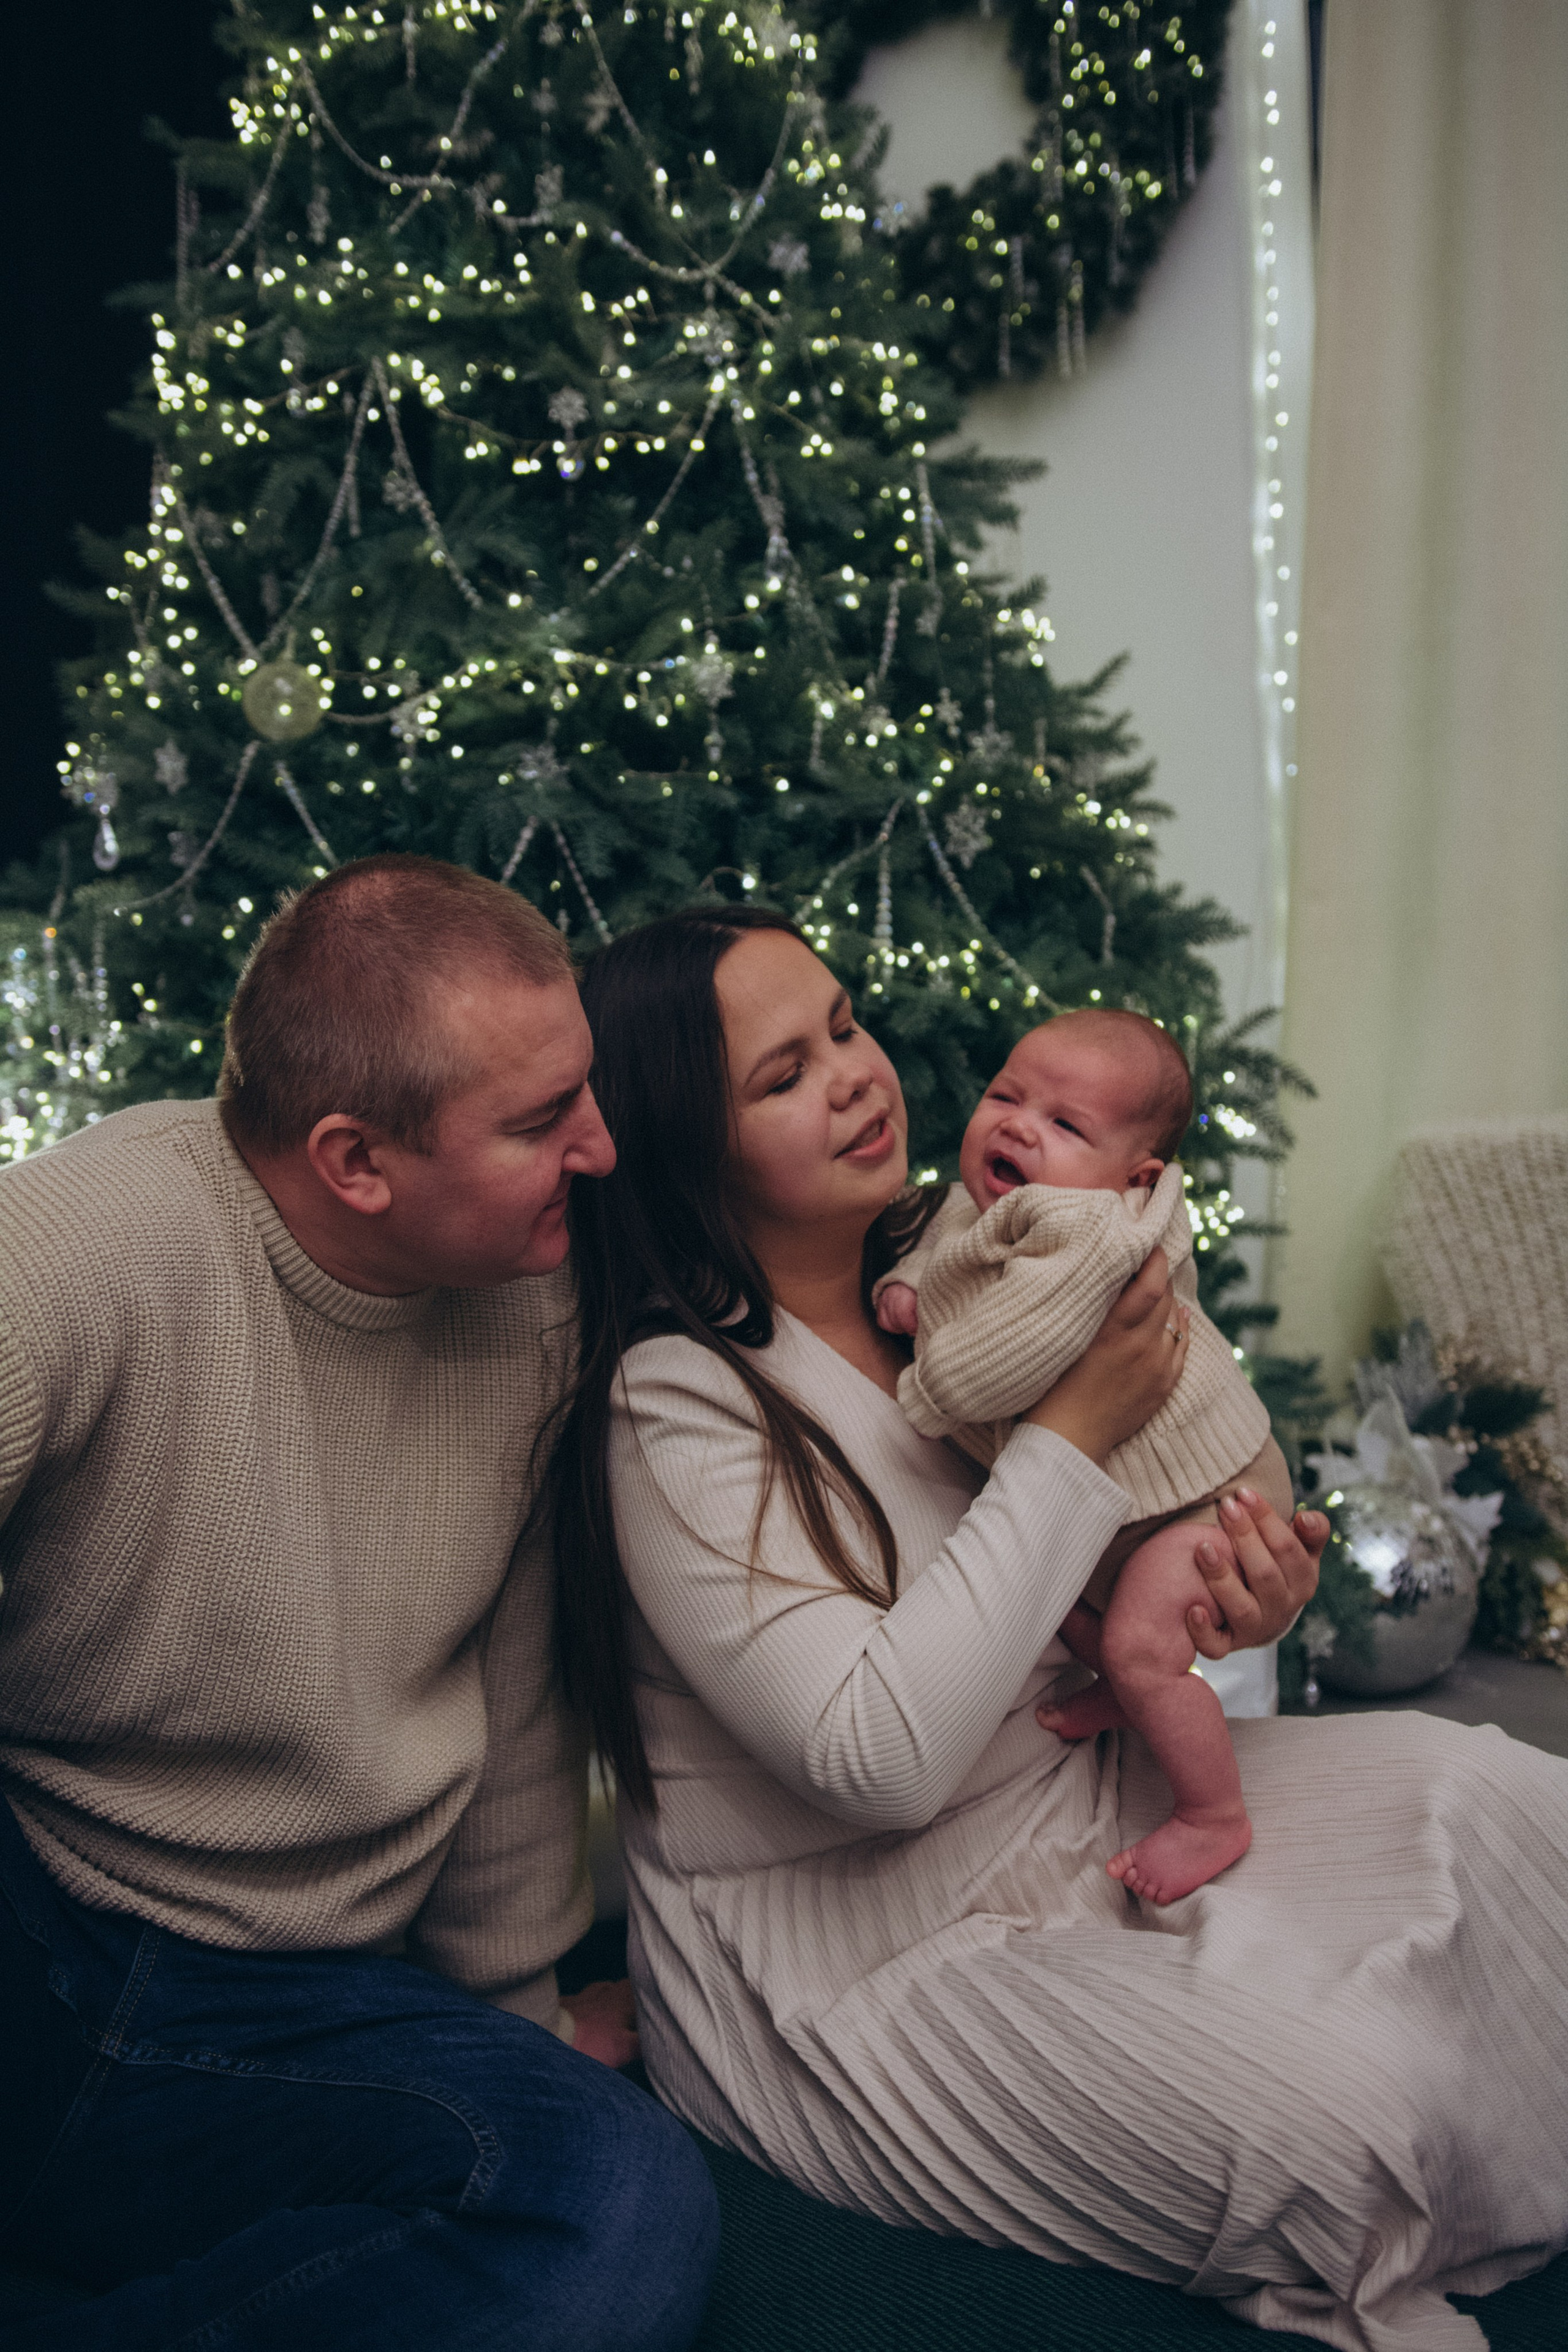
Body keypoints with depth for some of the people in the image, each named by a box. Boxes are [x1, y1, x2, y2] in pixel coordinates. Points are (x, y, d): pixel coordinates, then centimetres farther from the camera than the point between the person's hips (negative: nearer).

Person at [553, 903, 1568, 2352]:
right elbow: (879, 1759, -31)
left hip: (1072, 1806, 8)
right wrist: (1075, 1434, -27)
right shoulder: (676, 1409, -22)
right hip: (854, 1954, -7)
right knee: (1347, 2107, -22)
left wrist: (1229, 1593, -9)